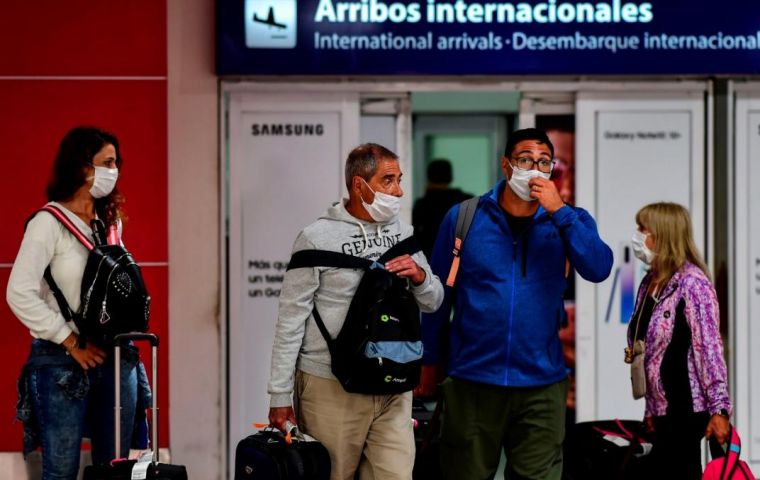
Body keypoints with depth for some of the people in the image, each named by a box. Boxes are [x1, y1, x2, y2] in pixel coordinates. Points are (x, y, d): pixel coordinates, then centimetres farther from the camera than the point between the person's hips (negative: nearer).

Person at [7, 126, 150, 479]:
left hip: (116, 359, 6)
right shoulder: (49, 223, -7)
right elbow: (19, 294, -14)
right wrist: (71, 342, -12)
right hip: (63, 362, -6)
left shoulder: (111, 222, 13)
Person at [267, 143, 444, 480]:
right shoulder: (318, 238, -5)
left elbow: (433, 303, 16)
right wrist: (280, 395, -6)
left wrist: (420, 276, -8)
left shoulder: (403, 234, 11)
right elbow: (291, 320, -4)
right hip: (330, 389, -4)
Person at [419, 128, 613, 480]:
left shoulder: (568, 221, 4)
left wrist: (558, 211, -19)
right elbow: (439, 292, 7)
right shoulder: (464, 218, 1)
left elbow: (598, 269, -14)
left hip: (541, 386, 1)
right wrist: (431, 359, 9)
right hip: (472, 382, 0)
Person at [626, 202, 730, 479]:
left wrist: (719, 408, -20)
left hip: (687, 407, -8)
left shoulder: (692, 283, -11)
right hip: (664, 408, 8)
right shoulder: (650, 282, 13)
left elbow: (709, 347, -16)